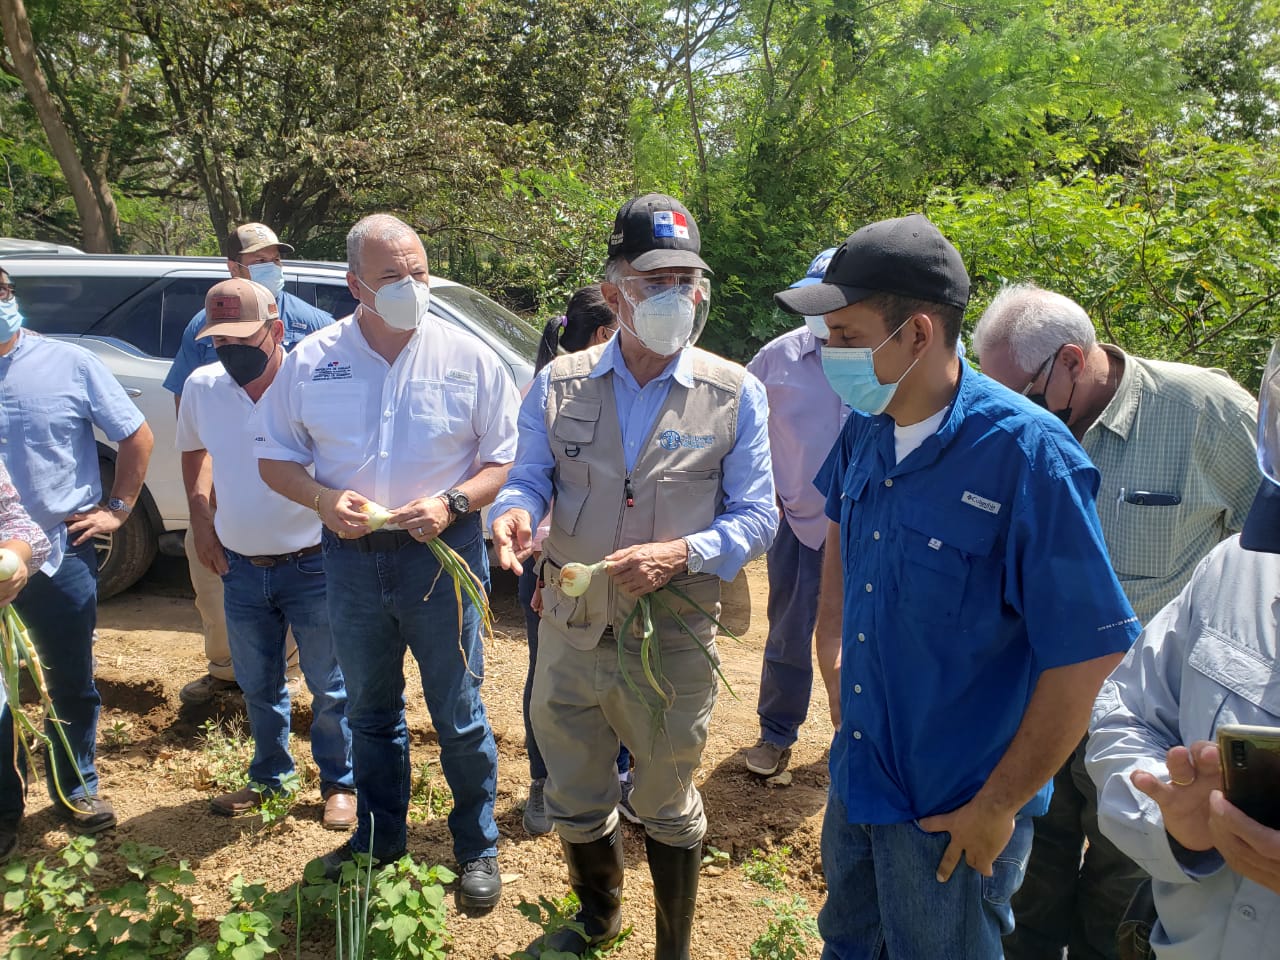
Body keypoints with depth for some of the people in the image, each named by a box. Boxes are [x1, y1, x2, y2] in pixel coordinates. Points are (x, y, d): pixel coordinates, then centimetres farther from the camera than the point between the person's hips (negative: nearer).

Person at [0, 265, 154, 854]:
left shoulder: (70, 364, -5)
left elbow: (136, 436, 4)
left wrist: (117, 509, 0)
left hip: (61, 557, 0)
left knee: (73, 686, 14)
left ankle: (76, 790, 33)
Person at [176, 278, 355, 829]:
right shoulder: (201, 387, -3)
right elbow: (194, 453, 16)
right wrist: (201, 522, 9)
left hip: (310, 567, -4)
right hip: (240, 569, 5)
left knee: (329, 685, 10)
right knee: (258, 686, 21)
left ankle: (339, 783, 30)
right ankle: (268, 777, 41)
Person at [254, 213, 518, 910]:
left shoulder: (468, 358, -6)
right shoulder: (311, 361, 0)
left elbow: (506, 460, -4)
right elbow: (274, 457, 6)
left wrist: (451, 503, -21)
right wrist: (324, 499, -14)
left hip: (442, 553, -3)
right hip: (351, 558, 3)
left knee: (458, 715, 7)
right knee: (370, 711, 20)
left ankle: (477, 849, 29)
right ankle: (377, 841, 41)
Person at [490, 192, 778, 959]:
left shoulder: (735, 394, -7)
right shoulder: (559, 385, -1)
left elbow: (757, 518, -6)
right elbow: (530, 480, 3)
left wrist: (681, 554, -24)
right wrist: (515, 514, -21)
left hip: (673, 638, -2)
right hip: (571, 629, 3)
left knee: (668, 806, 17)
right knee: (574, 799, 22)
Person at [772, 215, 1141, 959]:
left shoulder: (1027, 455, -26)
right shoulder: (867, 430, -5)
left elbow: (1089, 654, -23)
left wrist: (1000, 806, -16)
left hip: (953, 812, -6)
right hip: (857, 777, 6)